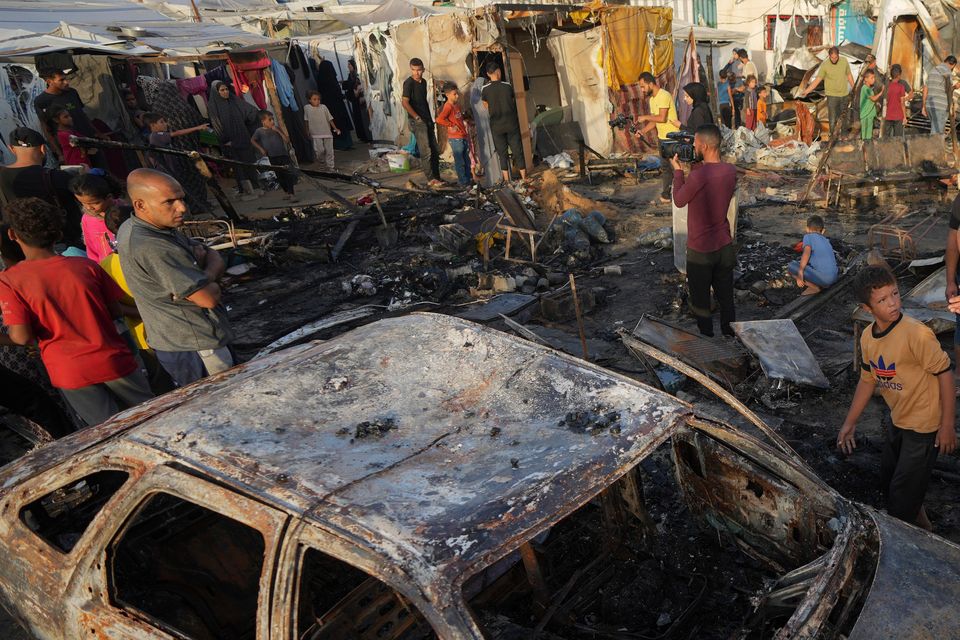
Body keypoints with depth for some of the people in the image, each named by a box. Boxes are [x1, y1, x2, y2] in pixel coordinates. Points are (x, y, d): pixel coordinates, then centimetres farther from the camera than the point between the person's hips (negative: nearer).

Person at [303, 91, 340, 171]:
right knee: (320, 150, -11)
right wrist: (308, 131, 12)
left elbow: (330, 119, 4)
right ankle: (321, 161, 19)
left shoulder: (323, 107, -1)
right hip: (316, 134, -2)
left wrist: (335, 128, 1)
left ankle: (330, 167, 14)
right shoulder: (307, 108, -3)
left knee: (329, 151, 3)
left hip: (327, 132, 2)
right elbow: (306, 120, 7)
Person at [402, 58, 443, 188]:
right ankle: (430, 179, -2)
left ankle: (436, 177, 17)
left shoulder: (423, 82, 13)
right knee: (426, 151, -8)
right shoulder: (409, 83, -11)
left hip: (427, 120, 8)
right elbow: (405, 103, -18)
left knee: (435, 151, 10)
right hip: (417, 122, -8)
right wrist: (417, 117, -16)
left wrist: (430, 118, 17)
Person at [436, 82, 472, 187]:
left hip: (463, 137, 9)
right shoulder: (448, 106, -15)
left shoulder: (457, 105, 13)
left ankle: (469, 179, 26)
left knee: (467, 160, 16)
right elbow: (439, 119, -27)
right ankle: (463, 182, 5)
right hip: (455, 138, -9)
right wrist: (451, 125, -18)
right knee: (459, 161, -1)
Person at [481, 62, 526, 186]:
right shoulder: (507, 86, -3)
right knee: (517, 151, 7)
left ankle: (507, 180, 7)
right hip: (511, 123, 0)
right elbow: (514, 102, 10)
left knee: (502, 153, 7)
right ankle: (524, 177, 9)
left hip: (496, 125, 0)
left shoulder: (484, 90, -5)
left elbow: (487, 107, 5)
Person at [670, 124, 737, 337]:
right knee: (726, 298, 20)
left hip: (700, 250, -6)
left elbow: (679, 201, -8)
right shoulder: (731, 171, -3)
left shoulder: (698, 176, -25)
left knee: (701, 303, 10)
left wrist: (677, 170, 2)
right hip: (725, 247, 6)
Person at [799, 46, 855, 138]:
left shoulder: (844, 61, -3)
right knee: (832, 118, -4)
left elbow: (849, 75, 8)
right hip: (832, 95, -4)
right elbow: (817, 80, -11)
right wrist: (806, 91, -21)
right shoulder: (824, 65, -13)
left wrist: (854, 89, 11)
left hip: (844, 94, 4)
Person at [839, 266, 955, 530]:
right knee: (888, 481, 24)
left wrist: (947, 426, -16)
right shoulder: (867, 337, -5)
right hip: (898, 420, 8)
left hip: (924, 425, -7)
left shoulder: (916, 334, -27)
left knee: (901, 500, 4)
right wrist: (849, 423, 10)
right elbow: (867, 380, 7)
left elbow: (944, 374, -20)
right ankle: (923, 525, 47)